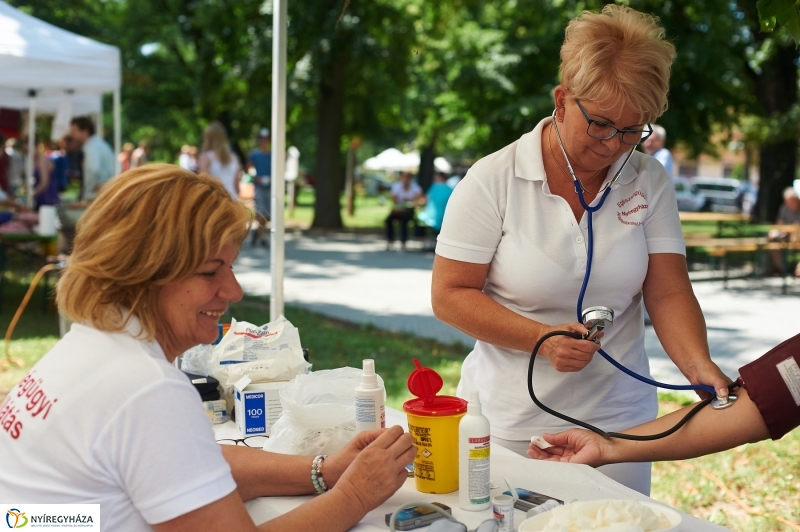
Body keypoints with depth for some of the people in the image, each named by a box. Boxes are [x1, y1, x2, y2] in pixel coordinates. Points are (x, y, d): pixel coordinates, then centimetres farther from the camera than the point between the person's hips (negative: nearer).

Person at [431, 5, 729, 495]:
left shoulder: (650, 182, -1)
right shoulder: (493, 180, -10)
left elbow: (669, 292, -4)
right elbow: (449, 296, -9)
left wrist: (699, 366, -22)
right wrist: (542, 339, -20)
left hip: (618, 421, 3)